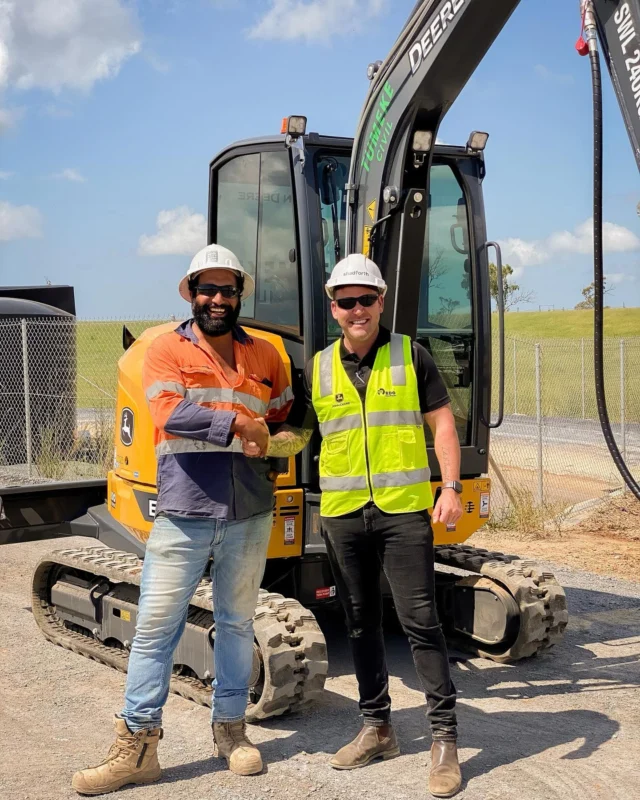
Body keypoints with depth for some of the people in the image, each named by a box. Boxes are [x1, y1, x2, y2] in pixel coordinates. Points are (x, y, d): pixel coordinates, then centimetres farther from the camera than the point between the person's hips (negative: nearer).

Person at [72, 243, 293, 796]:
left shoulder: (264, 356, 11)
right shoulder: (168, 351, -1)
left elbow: (288, 418, 21)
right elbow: (172, 414, -17)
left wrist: (277, 450, 3)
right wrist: (238, 425, -15)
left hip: (249, 516, 3)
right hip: (184, 515, -3)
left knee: (237, 623, 14)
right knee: (156, 627, -1)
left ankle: (231, 728, 28)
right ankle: (137, 745, 8)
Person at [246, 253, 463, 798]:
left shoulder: (410, 355, 0)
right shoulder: (318, 369, 8)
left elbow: (441, 423, 1)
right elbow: (297, 434, 14)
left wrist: (451, 487, -9)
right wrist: (263, 444, -6)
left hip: (403, 509, -3)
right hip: (342, 513, 4)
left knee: (420, 620, -4)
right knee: (361, 623, 12)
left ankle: (445, 737, 4)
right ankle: (377, 728, 26)